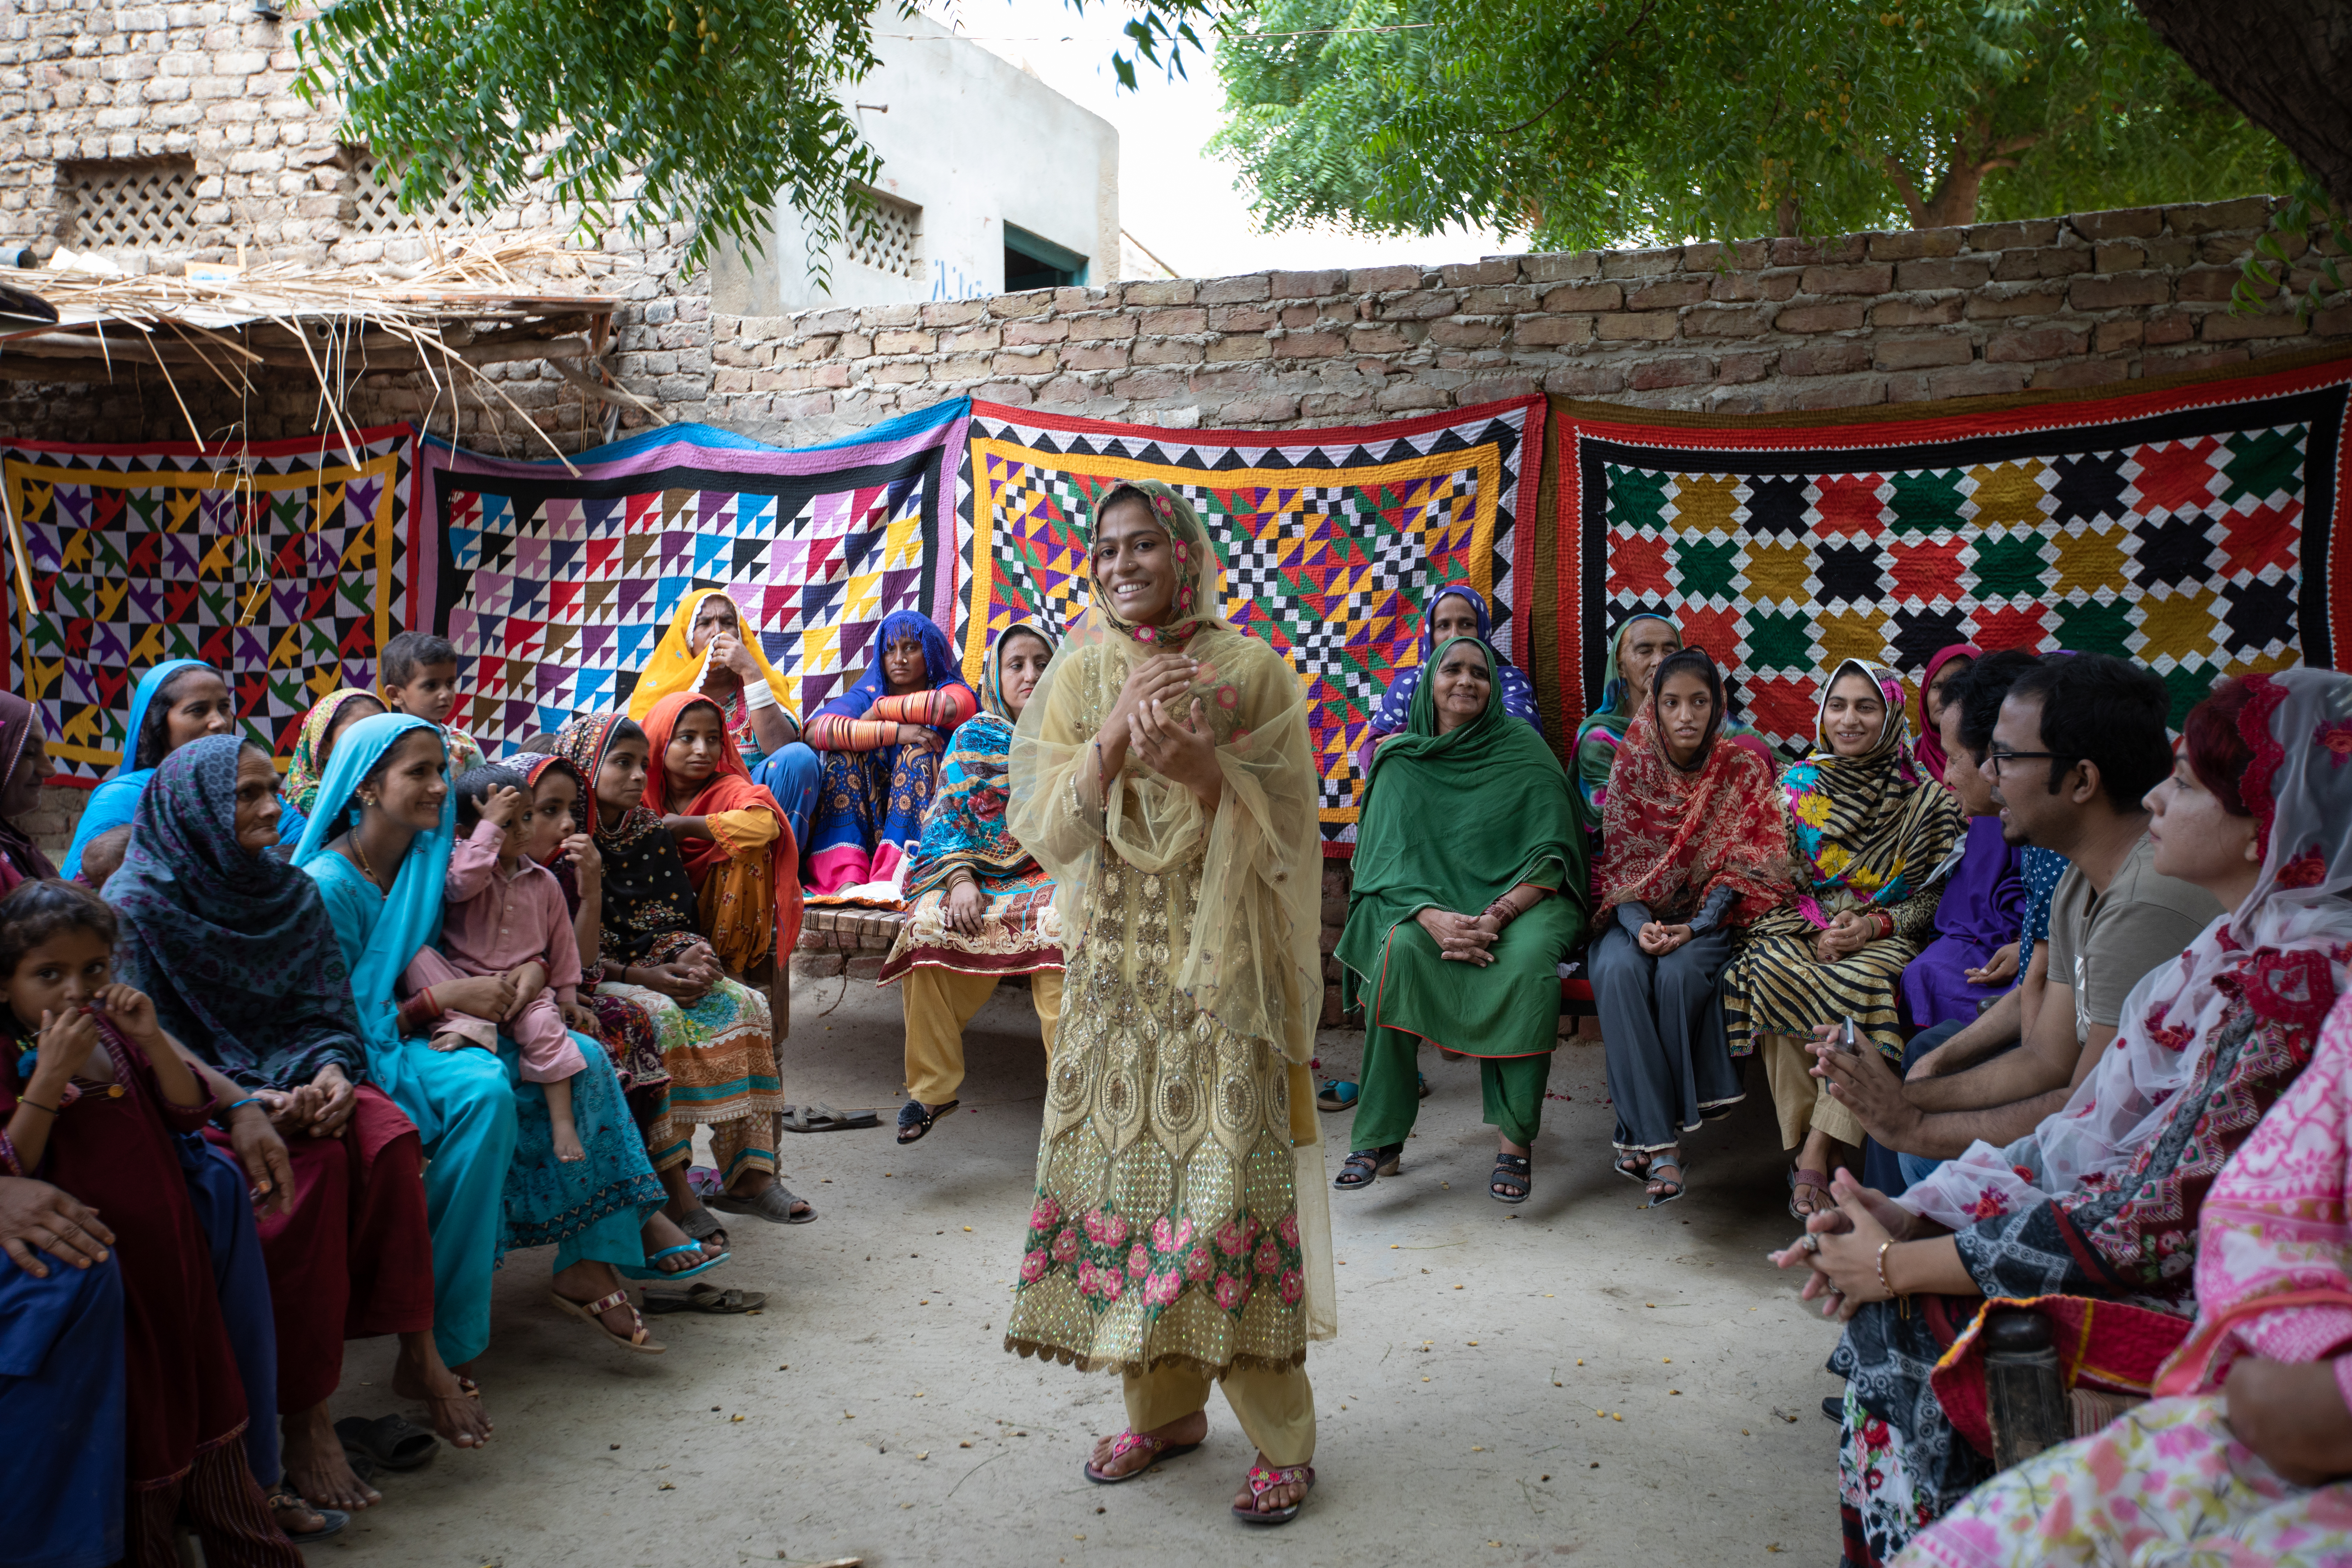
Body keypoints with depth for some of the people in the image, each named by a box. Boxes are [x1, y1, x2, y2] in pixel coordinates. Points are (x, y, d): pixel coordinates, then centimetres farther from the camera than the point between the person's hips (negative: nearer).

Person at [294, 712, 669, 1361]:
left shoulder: (428, 857, 6)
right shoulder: (328, 885, -16)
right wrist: (448, 998, -20)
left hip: (430, 1032, 8)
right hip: (364, 1059, -8)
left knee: (582, 1059, -8)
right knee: (484, 1090, -35)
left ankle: (586, 1266, -8)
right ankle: (445, 1331, -26)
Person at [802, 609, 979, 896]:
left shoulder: (953, 690, 6)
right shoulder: (867, 694, 12)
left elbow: (949, 707, -23)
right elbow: (816, 731, -12)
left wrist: (880, 709, -10)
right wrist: (894, 731, -23)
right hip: (862, 828, 2)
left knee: (919, 749, -21)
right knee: (848, 749, -14)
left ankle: (890, 881, -38)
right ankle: (847, 879, -33)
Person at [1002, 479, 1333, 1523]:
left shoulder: (1250, 671, -1)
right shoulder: (1078, 675, 7)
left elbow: (1285, 827, -4)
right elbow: (1046, 827, -2)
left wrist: (1201, 769, -21)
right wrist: (1116, 736, -16)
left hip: (1221, 963, -3)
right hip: (1117, 960, 3)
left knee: (1226, 1175, -5)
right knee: (1123, 1161, 4)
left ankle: (1282, 1438, 7)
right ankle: (1163, 1405, 21)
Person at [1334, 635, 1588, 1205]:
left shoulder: (1522, 749, 3)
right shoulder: (1402, 761, 7)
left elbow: (1551, 853, -5)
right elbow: (1391, 859, -2)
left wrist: (1497, 916, -22)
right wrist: (1435, 918, -23)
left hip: (1520, 901, -1)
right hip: (1428, 902, 1)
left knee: (1530, 958, -34)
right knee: (1399, 950, -31)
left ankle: (1515, 1138, -25)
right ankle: (1381, 1137, -26)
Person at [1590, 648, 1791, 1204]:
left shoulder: (1743, 770, -1)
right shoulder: (1631, 767, 2)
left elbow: (1740, 865, -5)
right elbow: (1618, 862, 0)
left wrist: (1694, 928, -20)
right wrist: (1639, 925, -19)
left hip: (1708, 915, -1)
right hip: (1638, 914, 1)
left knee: (1680, 973, -34)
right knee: (1618, 971, -32)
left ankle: (1641, 1132, -21)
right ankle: (1660, 1143, -31)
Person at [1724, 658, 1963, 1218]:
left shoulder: (1926, 798, 4)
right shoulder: (1797, 784, 10)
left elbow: (1937, 894, 5)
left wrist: (1877, 925, -13)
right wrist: (1816, 929, -9)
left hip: (1885, 938, -2)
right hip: (1804, 928, 2)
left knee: (1861, 984, -37)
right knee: (1771, 972, -34)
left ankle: (1813, 1155, -32)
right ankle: (1811, 1149, -27)